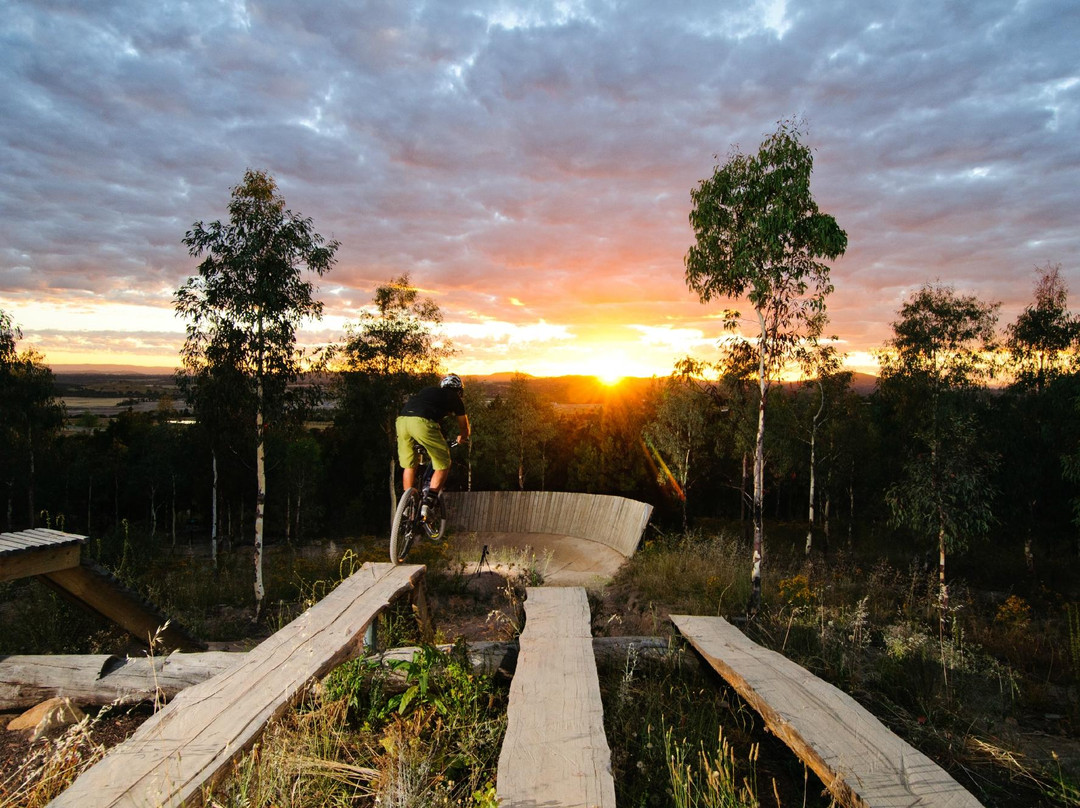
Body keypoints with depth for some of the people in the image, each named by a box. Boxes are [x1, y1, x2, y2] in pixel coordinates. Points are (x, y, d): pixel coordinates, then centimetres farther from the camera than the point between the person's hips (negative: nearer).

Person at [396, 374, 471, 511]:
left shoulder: (427, 390, 37)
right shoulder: (455, 398, 25)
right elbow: (464, 427, 35)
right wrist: (462, 438, 58)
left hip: (401, 419, 6)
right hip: (422, 422, -6)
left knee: (409, 465, 20)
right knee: (443, 465, 9)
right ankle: (429, 500, -3)